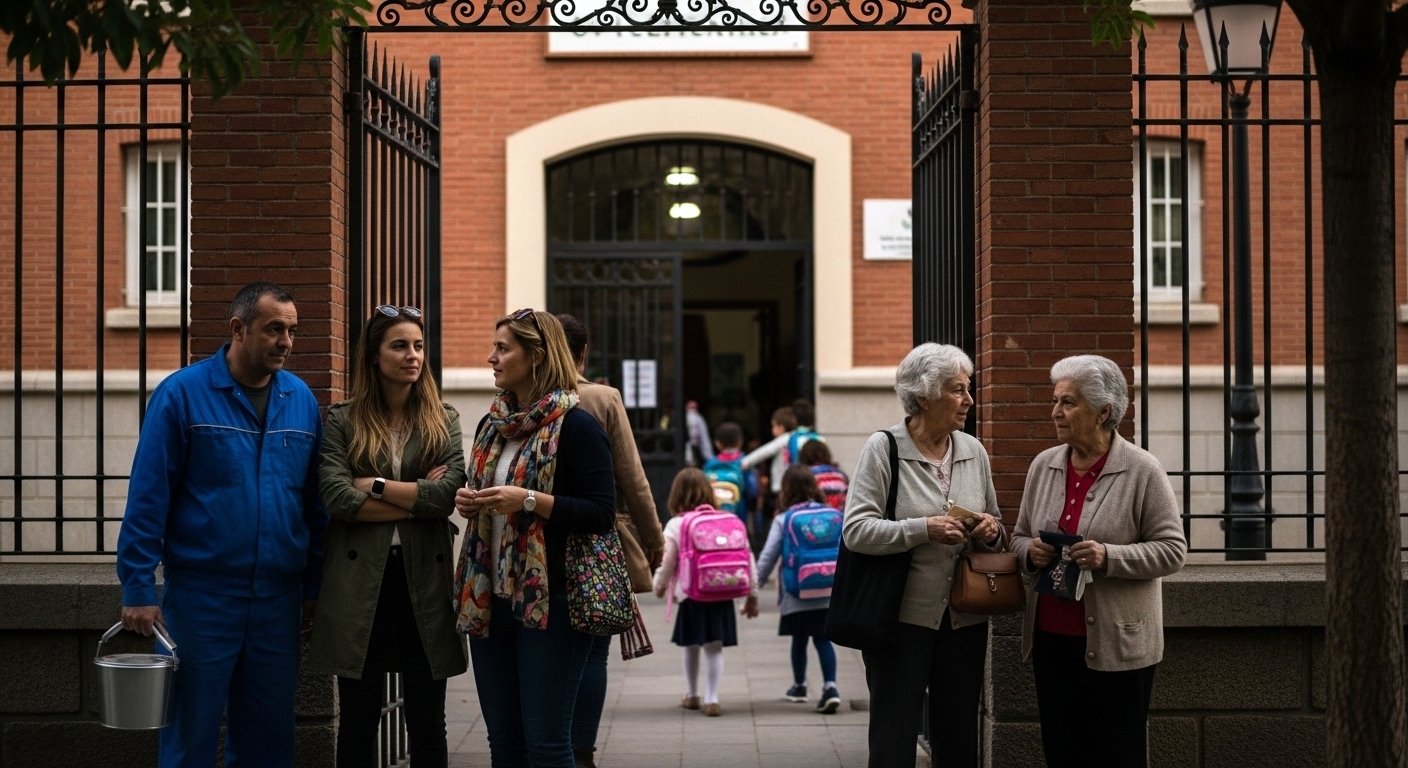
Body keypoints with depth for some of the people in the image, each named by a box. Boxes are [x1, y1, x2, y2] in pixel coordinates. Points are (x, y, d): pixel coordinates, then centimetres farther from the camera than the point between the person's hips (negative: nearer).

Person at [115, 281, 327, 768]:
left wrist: (314, 586, 8)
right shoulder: (182, 394, -6)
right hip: (200, 595, -4)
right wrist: (138, 590, -11)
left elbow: (315, 503, 11)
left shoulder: (301, 400, 7)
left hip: (278, 599, 4)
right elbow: (147, 497, -7)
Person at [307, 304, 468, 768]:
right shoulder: (342, 422, 3)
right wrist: (416, 498, -9)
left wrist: (376, 485, -8)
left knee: (427, 723, 7)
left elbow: (447, 495, -8)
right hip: (360, 579, -1)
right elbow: (337, 499, -11)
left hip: (424, 580, 1)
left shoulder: (443, 421, 8)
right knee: (358, 722, 6)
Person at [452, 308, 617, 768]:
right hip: (488, 599, 8)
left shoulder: (576, 427, -9)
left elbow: (601, 514, -14)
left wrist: (528, 500, -21)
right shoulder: (492, 424, 14)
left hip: (549, 602, -7)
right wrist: (468, 502, 4)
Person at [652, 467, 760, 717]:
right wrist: (752, 594, 10)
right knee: (714, 647, 4)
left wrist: (659, 585, 16)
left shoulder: (675, 525, -6)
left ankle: (691, 695, 30)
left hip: (691, 596, -1)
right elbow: (748, 560, 2)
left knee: (691, 645, 17)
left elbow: (667, 562, -5)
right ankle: (712, 699, -3)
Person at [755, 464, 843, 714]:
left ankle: (799, 686, 31)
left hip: (796, 596, -2)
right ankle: (830, 686, -8)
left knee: (799, 639, 14)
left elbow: (768, 557, -6)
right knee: (823, 639, 8)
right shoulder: (835, 516, 2)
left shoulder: (783, 520, -6)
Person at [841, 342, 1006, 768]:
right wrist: (924, 529, -23)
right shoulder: (882, 449, -6)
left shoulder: (973, 451, 9)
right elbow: (856, 530, -14)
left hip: (965, 619, 5)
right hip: (903, 617, -5)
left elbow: (997, 536, 19)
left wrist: (992, 532, -5)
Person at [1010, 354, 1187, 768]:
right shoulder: (1043, 465, 8)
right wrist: (1030, 551, -6)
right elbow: (1019, 536, 17)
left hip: (1115, 644, -5)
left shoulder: (1142, 470, -7)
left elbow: (1172, 550, -8)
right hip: (1051, 638, 5)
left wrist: (1108, 557, -22)